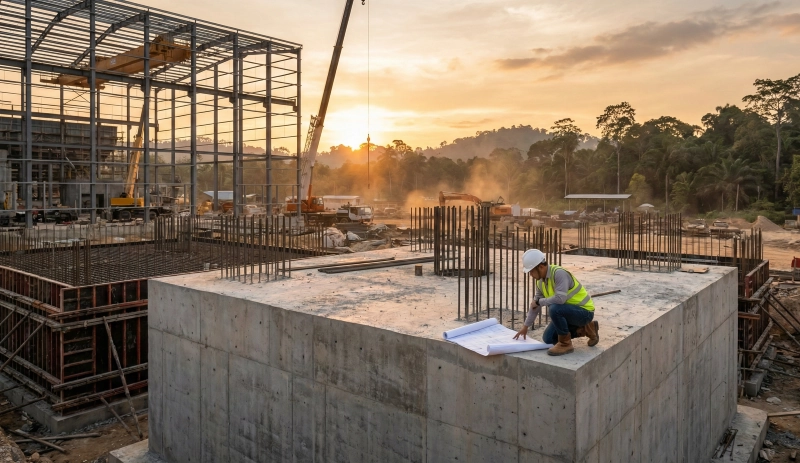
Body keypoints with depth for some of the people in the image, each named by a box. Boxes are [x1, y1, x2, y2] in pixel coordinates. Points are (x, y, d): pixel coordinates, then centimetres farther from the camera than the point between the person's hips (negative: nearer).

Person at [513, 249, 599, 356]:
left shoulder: (559, 273, -27)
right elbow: (535, 305, 10)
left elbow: (560, 298, -39)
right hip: (569, 312, 9)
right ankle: (586, 329, 19)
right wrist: (525, 326, 13)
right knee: (548, 339, 10)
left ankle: (565, 344, -13)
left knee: (554, 309, -34)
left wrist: (539, 301, -23)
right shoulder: (541, 281, -1)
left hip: (584, 311, -9)